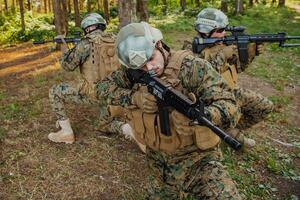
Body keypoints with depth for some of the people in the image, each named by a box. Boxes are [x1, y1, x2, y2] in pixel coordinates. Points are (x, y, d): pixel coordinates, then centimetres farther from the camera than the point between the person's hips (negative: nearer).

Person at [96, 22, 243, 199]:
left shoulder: (192, 67, -18)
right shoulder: (133, 71, -3)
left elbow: (231, 108, -24)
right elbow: (103, 88, -4)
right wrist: (133, 97, -21)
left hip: (196, 158, -4)